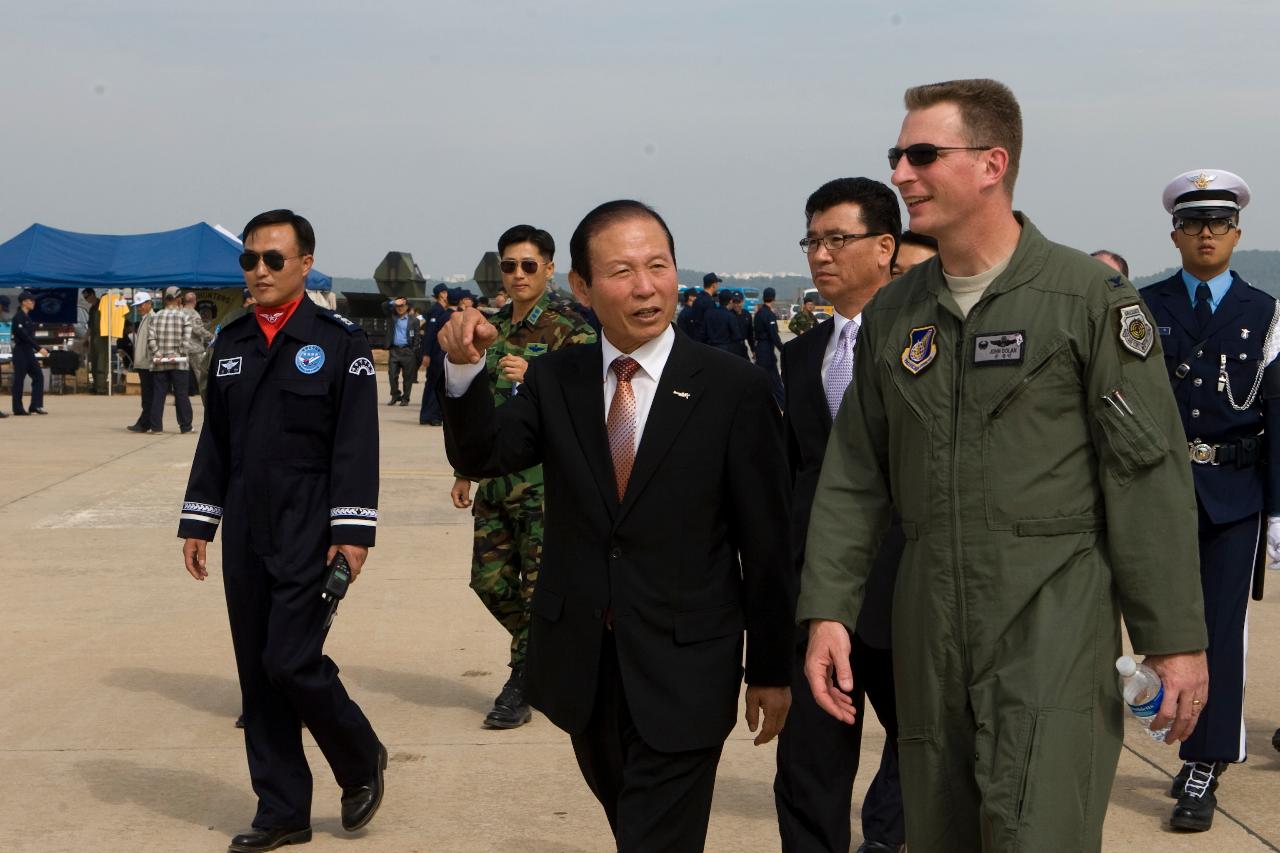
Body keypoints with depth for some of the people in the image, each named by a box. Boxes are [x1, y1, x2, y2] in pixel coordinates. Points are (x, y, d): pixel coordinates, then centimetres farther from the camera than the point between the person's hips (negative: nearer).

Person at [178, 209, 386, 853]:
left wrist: (352, 530, -14)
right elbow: (215, 439, 16)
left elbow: (357, 443, -8)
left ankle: (362, 762, 15)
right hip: (245, 536, 6)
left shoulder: (340, 340, -4)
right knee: (256, 672, 7)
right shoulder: (230, 342, 12)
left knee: (291, 662, -11)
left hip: (309, 535, -6)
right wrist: (197, 521, 12)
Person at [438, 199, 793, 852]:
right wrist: (466, 368, -27)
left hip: (684, 671, -4)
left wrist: (770, 671, -2)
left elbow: (765, 543, -5)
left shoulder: (734, 389, -8)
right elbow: (482, 456, -9)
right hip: (583, 665, 4)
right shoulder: (553, 381, 4)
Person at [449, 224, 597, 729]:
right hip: (497, 475, 7)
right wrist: (464, 471, 18)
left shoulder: (569, 329, -7)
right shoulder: (492, 330, 13)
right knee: (490, 579, 9)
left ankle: (521, 688, 10)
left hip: (547, 479, -7)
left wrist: (533, 378, -26)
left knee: (541, 586, -2)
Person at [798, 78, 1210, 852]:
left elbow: (1151, 476, -7)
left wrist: (1175, 637, -10)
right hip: (930, 627, 5)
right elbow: (854, 477, 11)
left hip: (1054, 620, -5)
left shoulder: (1090, 297, -6)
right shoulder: (892, 315, 10)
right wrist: (827, 611, 2)